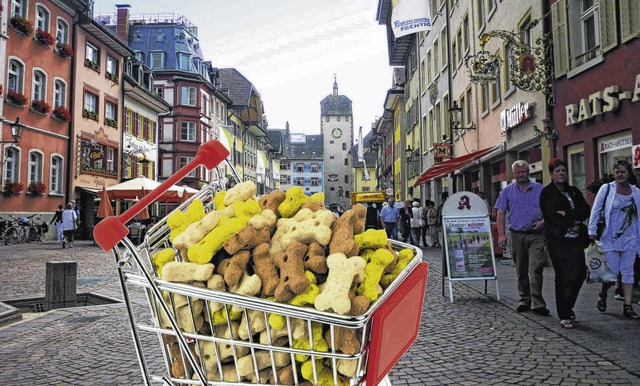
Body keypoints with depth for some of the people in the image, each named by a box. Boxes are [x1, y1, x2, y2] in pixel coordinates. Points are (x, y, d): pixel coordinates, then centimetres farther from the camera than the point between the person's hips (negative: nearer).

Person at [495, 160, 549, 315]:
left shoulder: (540, 189, 8)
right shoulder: (508, 191, 8)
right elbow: (500, 214, 6)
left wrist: (543, 221, -8)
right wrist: (501, 234, -1)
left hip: (536, 235, -1)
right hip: (517, 235, 1)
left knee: (535, 269, -10)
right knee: (521, 270, 10)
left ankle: (538, 303, -8)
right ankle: (524, 300, 22)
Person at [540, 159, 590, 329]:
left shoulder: (574, 191, 19)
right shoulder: (546, 193, 3)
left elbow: (586, 211, 5)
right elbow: (550, 217, -8)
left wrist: (567, 215, -10)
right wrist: (574, 220, -5)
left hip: (575, 239, 4)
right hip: (557, 240, -4)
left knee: (579, 274, -3)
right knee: (563, 277, -4)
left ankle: (566, 309, 19)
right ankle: (564, 315, 5)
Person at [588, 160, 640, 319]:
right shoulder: (607, 188, -3)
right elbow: (595, 210, -2)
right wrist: (592, 231, -7)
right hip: (611, 237, -3)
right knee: (612, 271, -2)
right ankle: (603, 295, 27)